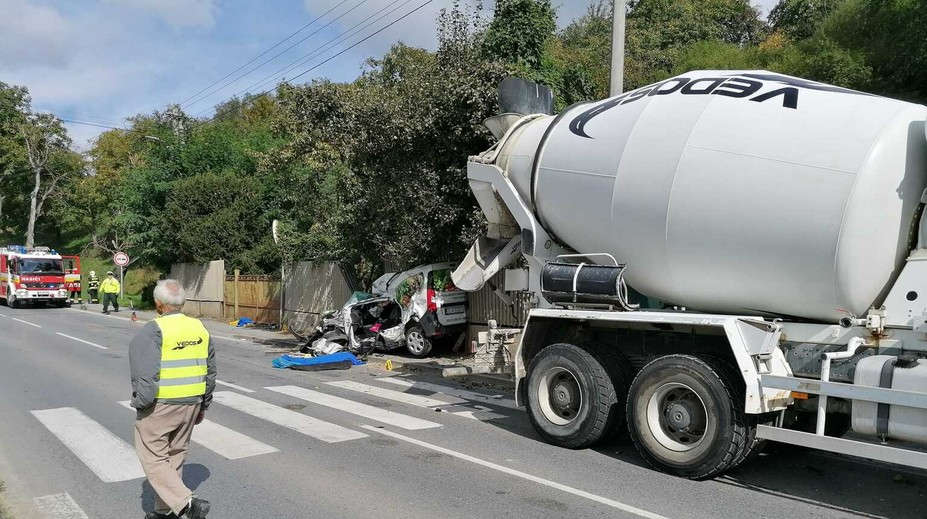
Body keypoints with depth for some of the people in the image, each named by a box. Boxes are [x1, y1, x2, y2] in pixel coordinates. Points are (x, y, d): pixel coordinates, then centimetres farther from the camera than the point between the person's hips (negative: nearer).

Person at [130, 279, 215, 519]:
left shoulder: (153, 330, -14)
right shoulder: (200, 328, 6)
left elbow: (146, 374, -20)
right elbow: (210, 371, 10)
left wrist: (140, 404, -7)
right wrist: (203, 405, 19)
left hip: (160, 406, -6)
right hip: (191, 404, 7)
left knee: (154, 459, 4)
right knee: (174, 457, 18)